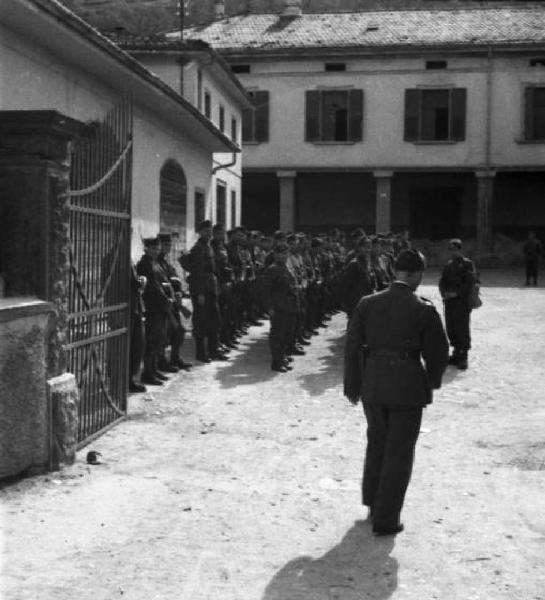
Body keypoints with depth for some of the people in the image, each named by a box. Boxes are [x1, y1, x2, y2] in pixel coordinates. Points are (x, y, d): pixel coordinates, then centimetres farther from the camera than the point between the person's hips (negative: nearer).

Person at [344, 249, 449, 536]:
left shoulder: (367, 304, -1)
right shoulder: (424, 310, -11)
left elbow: (352, 347, 1)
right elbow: (438, 352, -6)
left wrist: (353, 385, 9)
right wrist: (432, 381, 12)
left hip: (373, 385, 4)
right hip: (408, 388, -4)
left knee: (377, 443, 24)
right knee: (399, 453, 8)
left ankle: (373, 503, 37)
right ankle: (385, 519, 13)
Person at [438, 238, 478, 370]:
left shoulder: (467, 264, -3)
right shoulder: (448, 265, 15)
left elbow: (470, 283, -12)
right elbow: (442, 281, 11)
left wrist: (456, 293, -16)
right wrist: (444, 293, -8)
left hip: (462, 302, -6)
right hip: (449, 302, 6)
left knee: (462, 329, -5)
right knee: (451, 328, 8)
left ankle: (463, 357, 2)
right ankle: (456, 353, 20)